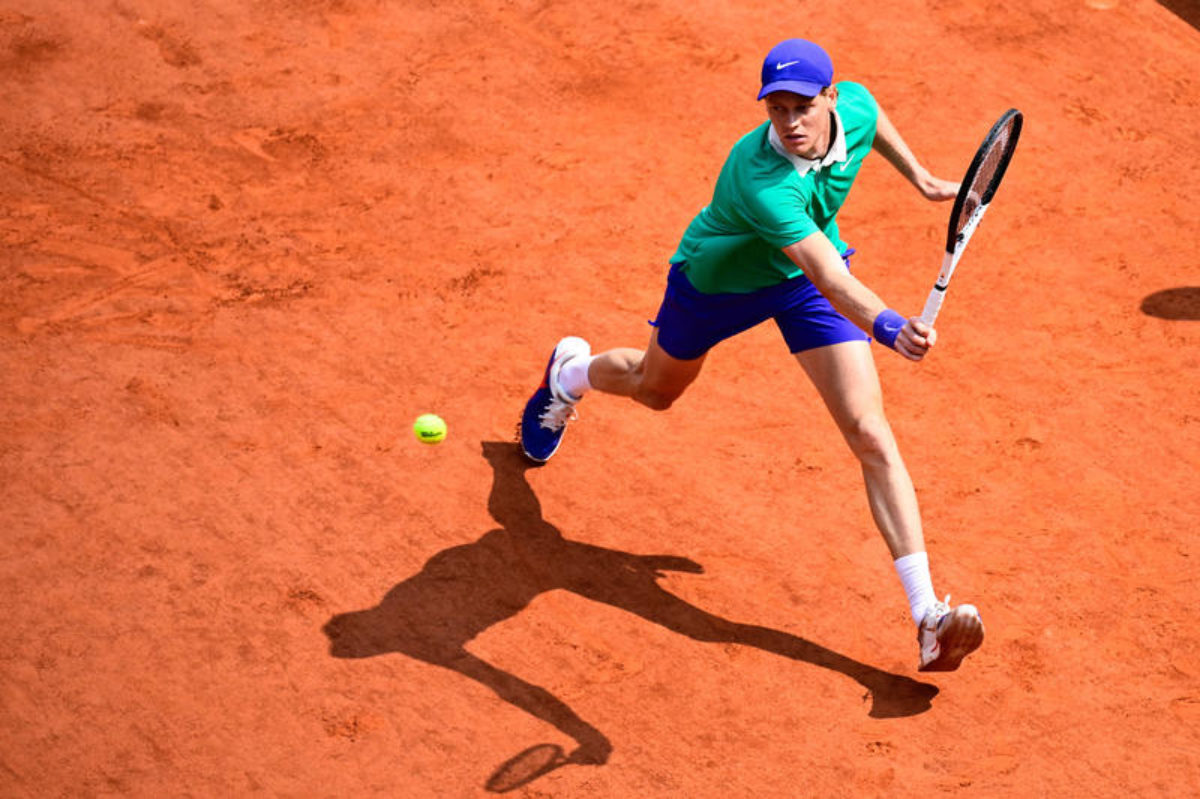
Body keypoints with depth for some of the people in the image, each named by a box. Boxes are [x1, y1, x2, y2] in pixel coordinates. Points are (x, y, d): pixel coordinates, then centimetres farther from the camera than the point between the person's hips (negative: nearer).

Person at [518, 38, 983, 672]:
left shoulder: (855, 105, -26)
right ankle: (570, 373, 65)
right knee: (655, 389, 26)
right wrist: (889, 328, -70)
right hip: (717, 279, -3)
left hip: (810, 273, 4)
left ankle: (928, 619, -14)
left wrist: (917, 176, 11)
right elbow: (830, 278, -54)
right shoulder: (759, 179, -44)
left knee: (870, 435, -12)